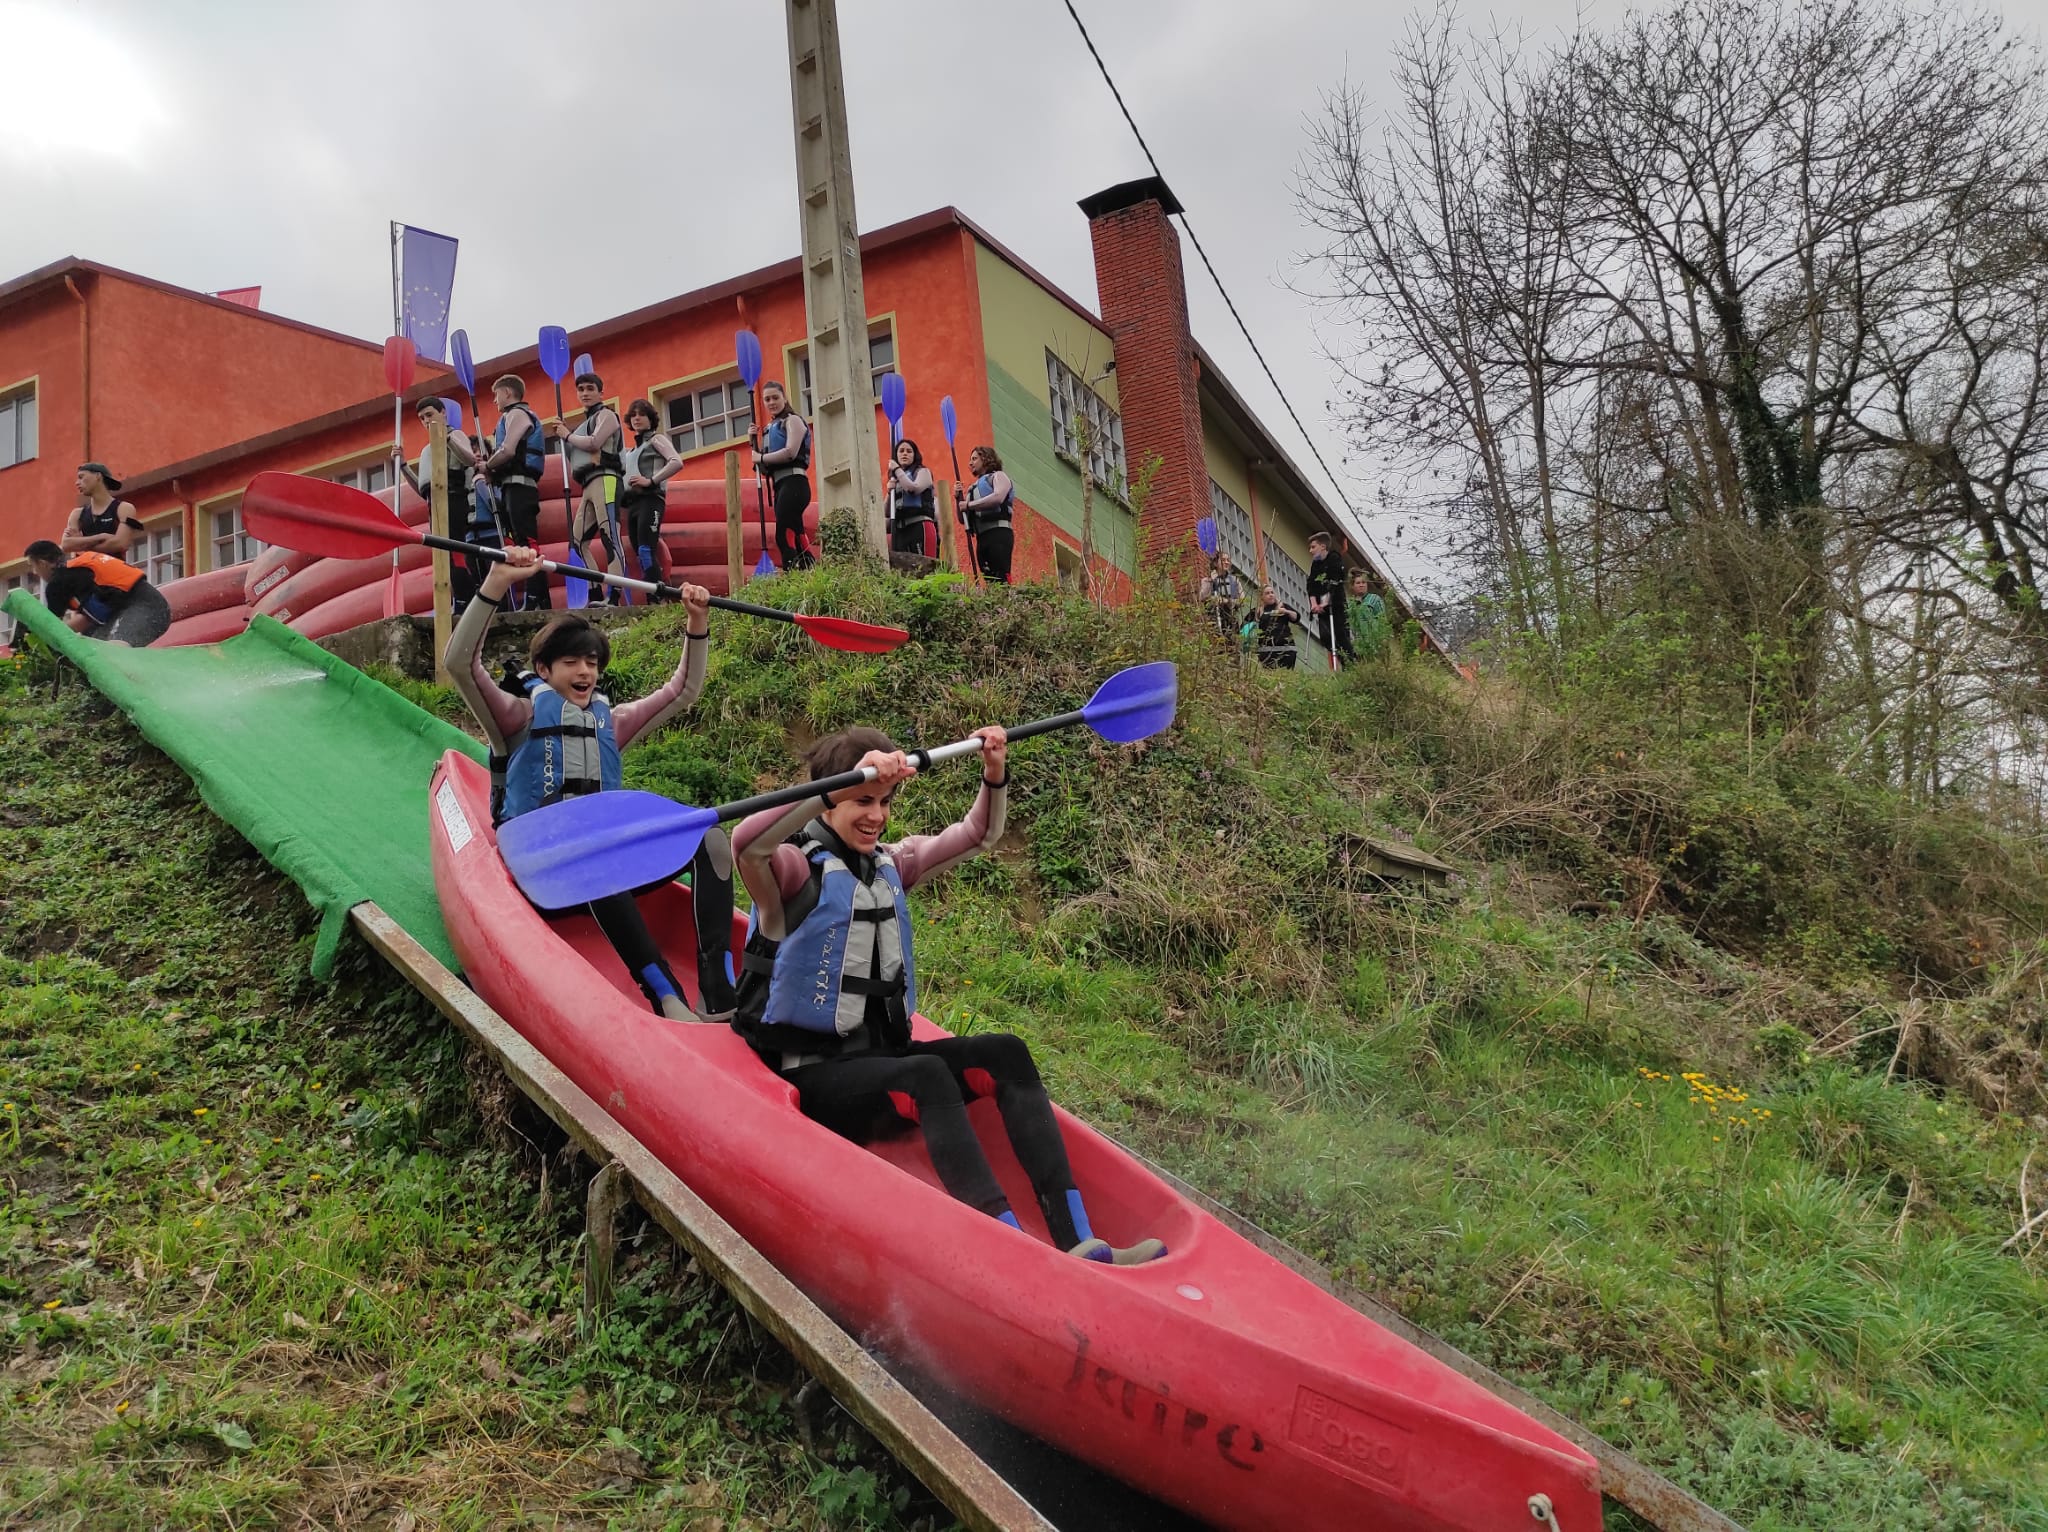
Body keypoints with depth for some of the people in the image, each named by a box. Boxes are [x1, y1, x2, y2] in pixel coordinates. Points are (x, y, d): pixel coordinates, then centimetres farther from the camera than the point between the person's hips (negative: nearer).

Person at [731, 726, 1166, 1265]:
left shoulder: (888, 865, 13)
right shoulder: (795, 868, -10)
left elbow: (976, 836, 15)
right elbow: (746, 843, -33)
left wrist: (995, 775, -5)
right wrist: (849, 783, -40)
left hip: (881, 1059, 8)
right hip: (812, 1074, -7)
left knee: (1007, 1054, -14)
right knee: (926, 1074, -34)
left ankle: (1078, 1242, -25)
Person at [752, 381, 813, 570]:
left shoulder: (792, 420, 2)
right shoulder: (770, 428, 23)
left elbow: (790, 452, -15)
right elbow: (765, 467, 17)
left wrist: (761, 458, -5)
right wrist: (754, 440, 5)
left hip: (793, 482, -9)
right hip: (780, 485, 9)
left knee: (784, 536, -18)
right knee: (794, 539, 5)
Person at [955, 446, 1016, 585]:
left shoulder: (998, 476, 11)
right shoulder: (975, 488, 31)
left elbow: (998, 497, -11)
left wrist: (969, 504, -5)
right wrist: (959, 498, 11)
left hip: (998, 533, -7)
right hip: (982, 538, 7)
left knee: (1001, 578, -21)